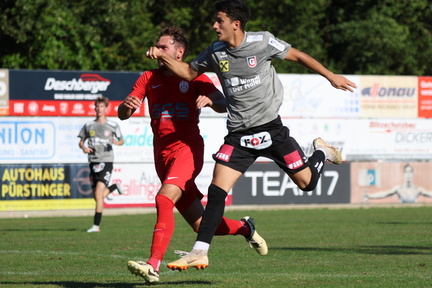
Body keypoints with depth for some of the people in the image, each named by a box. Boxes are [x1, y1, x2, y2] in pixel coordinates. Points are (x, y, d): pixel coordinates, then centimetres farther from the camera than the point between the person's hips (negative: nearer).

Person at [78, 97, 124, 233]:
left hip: (106, 161, -4)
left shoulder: (113, 125, 3)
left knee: (98, 194, -17)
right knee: (97, 197, 10)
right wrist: (84, 147, -6)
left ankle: (96, 225, -17)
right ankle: (114, 187, 42)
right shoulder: (88, 125, 10)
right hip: (93, 161, 4)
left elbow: (121, 141, 15)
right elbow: (81, 141, 17)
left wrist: (116, 142, -8)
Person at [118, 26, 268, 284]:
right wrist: (126, 106, -20)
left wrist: (210, 100, -30)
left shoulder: (195, 77, 2)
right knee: (200, 225, 6)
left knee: (164, 199, -29)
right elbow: (122, 115, 4)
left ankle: (153, 265, -36)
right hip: (162, 154, 5)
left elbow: (223, 105, -7)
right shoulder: (149, 79, 11)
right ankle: (244, 228, 33)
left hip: (188, 149, -5)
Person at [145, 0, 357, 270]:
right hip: (239, 135, 2)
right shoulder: (215, 52, 2)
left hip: (270, 128, -2)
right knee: (217, 189, -12)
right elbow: (189, 71, 16)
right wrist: (162, 56, 0)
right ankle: (199, 253, -11)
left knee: (306, 182, 3)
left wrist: (331, 76, 7)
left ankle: (321, 152, 37)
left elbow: (297, 55, 3)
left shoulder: (262, 42, -8)